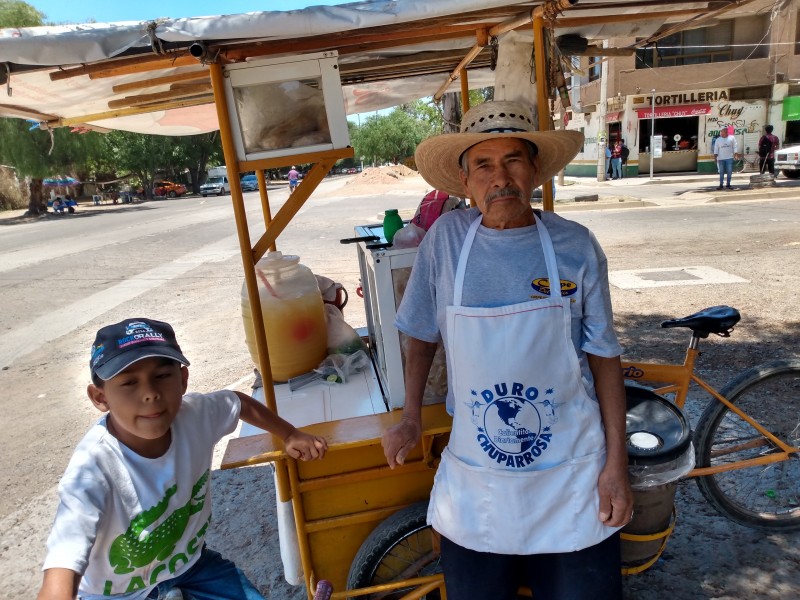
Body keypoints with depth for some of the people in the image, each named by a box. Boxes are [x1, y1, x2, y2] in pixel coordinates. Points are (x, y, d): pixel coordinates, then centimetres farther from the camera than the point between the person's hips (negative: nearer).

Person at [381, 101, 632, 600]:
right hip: (474, 483, 1)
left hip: (571, 475, 0)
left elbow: (604, 355, -2)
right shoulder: (445, 239, -7)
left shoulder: (575, 246, -8)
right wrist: (411, 419, 5)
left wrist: (617, 464, -3)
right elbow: (422, 335, 5)